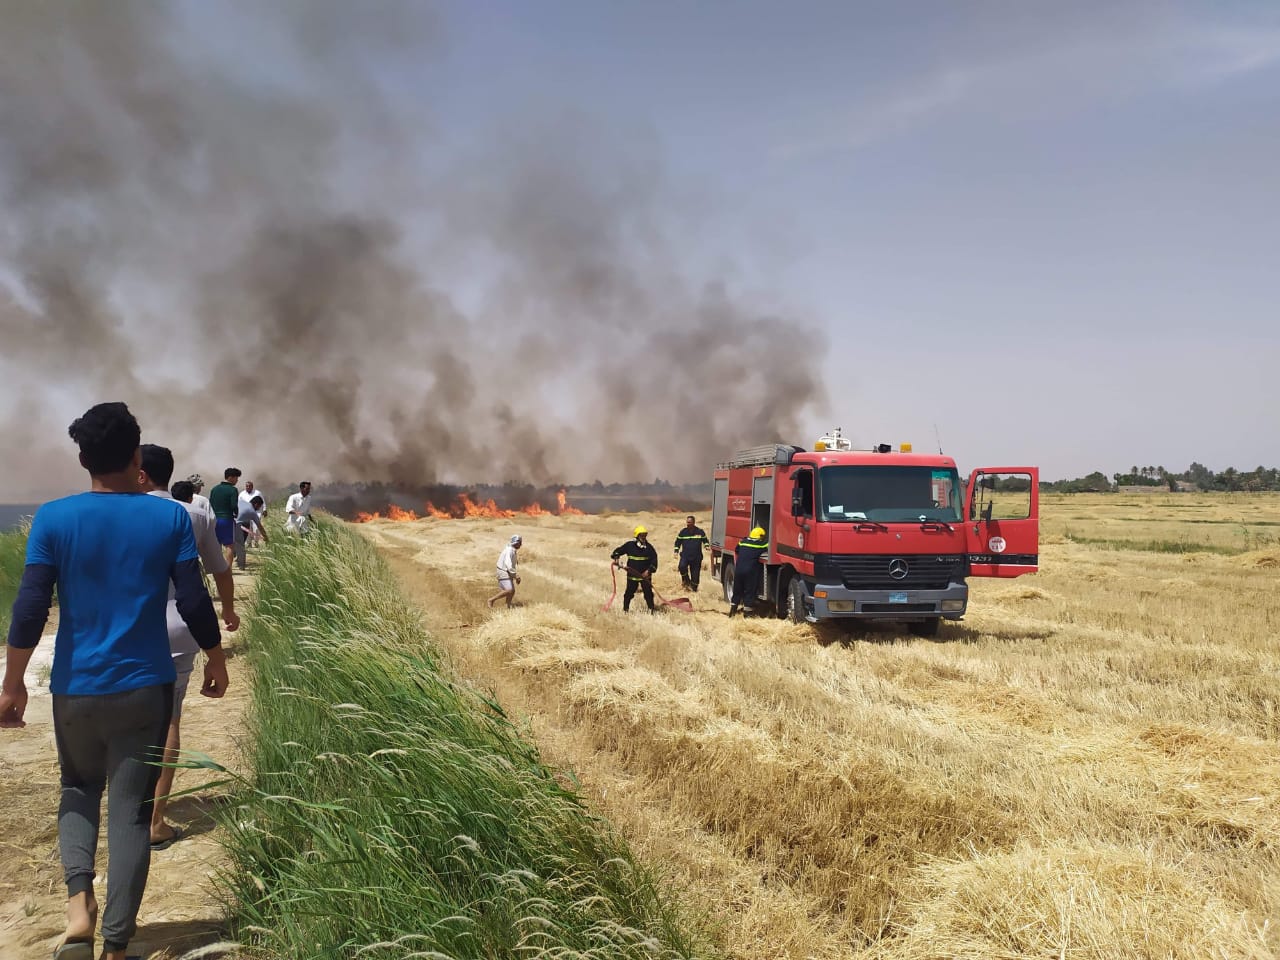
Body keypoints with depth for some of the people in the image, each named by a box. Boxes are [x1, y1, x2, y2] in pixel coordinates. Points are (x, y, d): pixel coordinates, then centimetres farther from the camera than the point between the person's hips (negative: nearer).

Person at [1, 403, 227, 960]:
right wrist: (216, 659, 11)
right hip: (145, 688, -1)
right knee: (132, 812, 7)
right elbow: (194, 602, -4)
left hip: (75, 689, 1)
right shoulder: (170, 517, -6)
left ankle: (79, 902, 4)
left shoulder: (53, 518, -6)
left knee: (80, 789, 24)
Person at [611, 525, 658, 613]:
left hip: (645, 575, 0)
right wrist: (616, 558, -11)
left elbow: (654, 559, 0)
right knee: (629, 592, 5)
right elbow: (618, 551, 8)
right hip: (632, 574, 0)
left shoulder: (649, 547, 0)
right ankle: (625, 609, 19)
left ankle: (651, 609, 12)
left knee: (648, 592, 0)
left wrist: (649, 570, -11)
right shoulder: (629, 545, -1)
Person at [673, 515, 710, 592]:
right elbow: (678, 542, 17)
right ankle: (686, 581, -4)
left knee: (695, 573, 3)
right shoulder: (683, 532, 5)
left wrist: (706, 545, -1)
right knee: (682, 566, -28)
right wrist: (676, 551, 6)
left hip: (696, 557, 0)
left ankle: (694, 588, 19)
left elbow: (705, 540, 19)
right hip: (685, 555, 0)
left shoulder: (700, 532, 3)